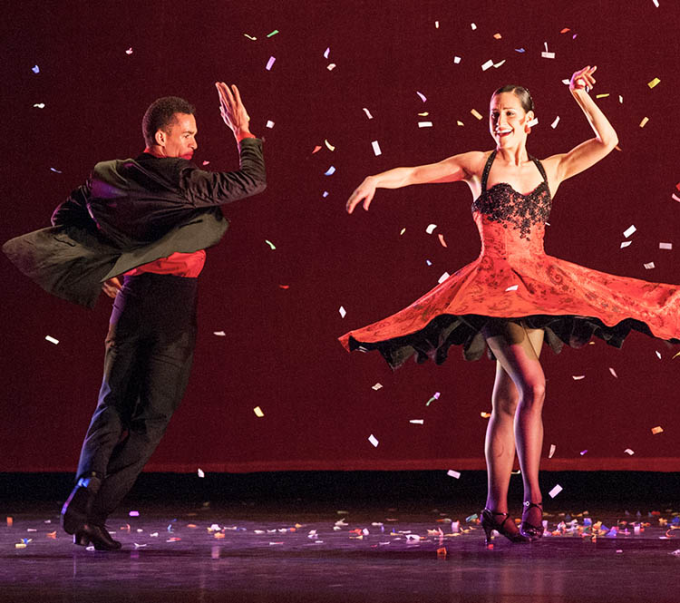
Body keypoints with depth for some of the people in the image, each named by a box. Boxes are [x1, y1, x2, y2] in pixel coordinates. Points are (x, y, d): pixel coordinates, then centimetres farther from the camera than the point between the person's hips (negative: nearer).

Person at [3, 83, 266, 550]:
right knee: (153, 415, -1)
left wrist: (102, 270, 18)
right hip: (174, 301, -6)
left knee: (113, 406, 11)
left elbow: (64, 218, 15)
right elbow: (252, 181, -8)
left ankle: (86, 487, -10)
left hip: (130, 296, 6)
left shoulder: (113, 177, 7)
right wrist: (244, 132, 3)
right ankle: (95, 510, -10)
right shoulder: (183, 180, -11)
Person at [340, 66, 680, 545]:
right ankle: (533, 498, -20)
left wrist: (581, 96, 7)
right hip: (493, 285, -4)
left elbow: (607, 141, 12)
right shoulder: (477, 165, 5)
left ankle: (497, 508, 12)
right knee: (533, 384, -22)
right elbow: (416, 174, 4)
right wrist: (377, 179, -13)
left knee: (509, 401, 6)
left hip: (537, 286, 4)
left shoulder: (549, 171, 13)